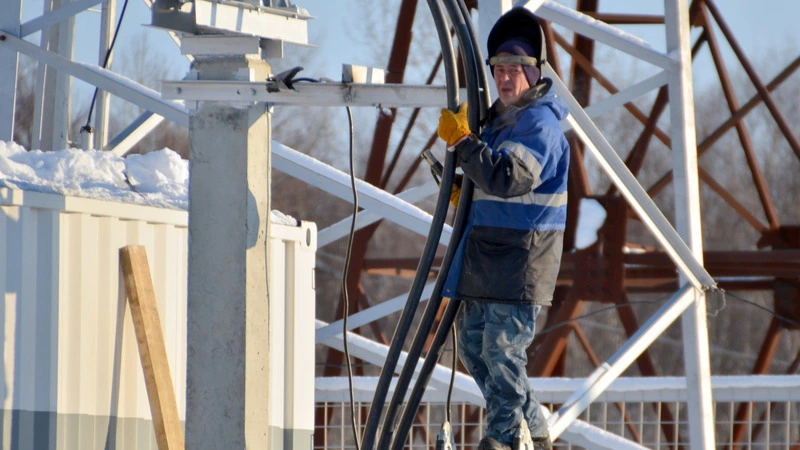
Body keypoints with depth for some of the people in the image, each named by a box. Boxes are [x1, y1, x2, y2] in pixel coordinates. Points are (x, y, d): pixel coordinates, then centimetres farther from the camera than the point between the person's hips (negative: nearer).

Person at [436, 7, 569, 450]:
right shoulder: (501, 117, 17)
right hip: (488, 252, 11)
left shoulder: (539, 123, -14)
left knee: (502, 348, -10)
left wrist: (463, 141, -23)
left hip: (521, 257, -10)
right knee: (473, 343, 14)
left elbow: (508, 178, -29)